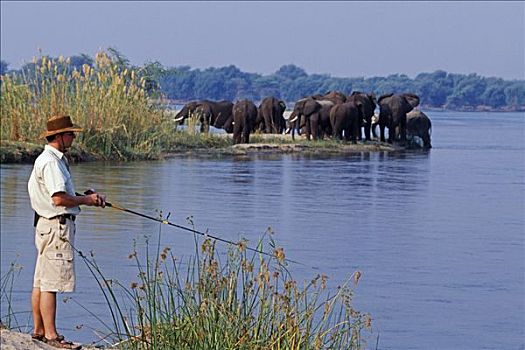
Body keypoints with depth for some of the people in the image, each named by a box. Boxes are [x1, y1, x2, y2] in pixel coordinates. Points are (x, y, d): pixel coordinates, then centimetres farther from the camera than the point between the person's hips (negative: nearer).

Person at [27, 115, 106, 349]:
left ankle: (39, 330, 20)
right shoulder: (50, 162, -16)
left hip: (46, 225, 11)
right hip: (56, 226, -11)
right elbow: (59, 198, -23)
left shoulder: (53, 159, 17)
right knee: (51, 283, -9)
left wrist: (87, 196, 11)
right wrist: (86, 200, -10)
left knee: (41, 281, 14)